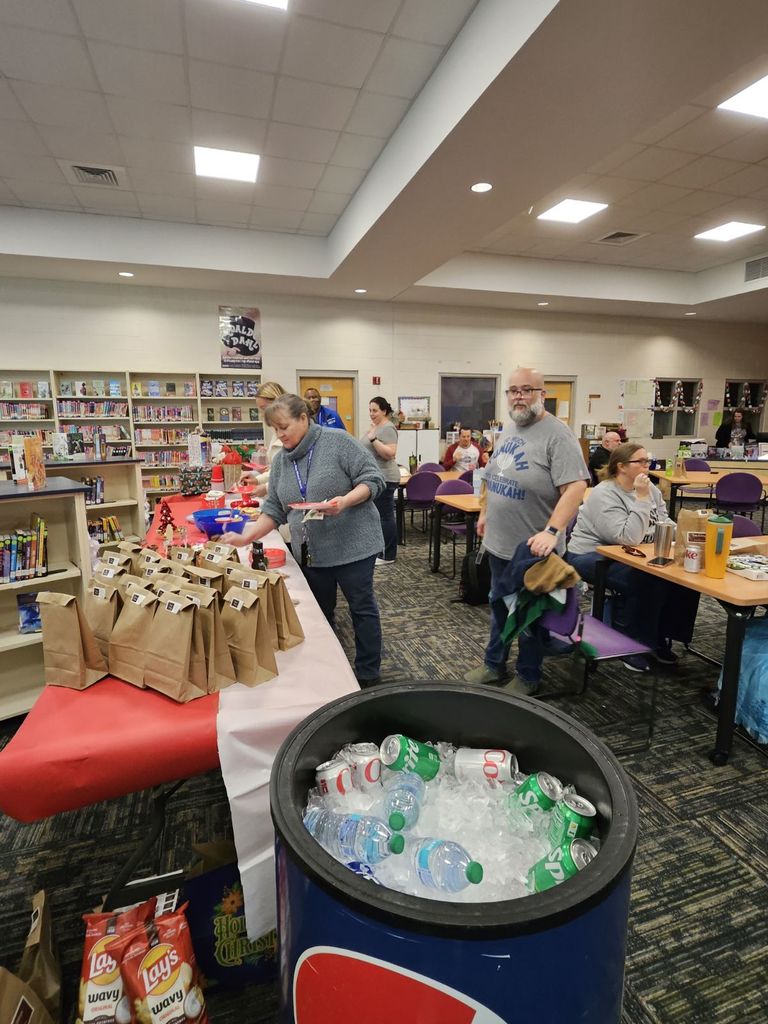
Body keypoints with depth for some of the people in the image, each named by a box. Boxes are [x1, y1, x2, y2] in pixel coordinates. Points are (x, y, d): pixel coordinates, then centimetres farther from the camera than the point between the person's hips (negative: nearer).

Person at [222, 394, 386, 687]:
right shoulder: (280, 460, 8)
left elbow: (372, 479, -11)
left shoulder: (338, 442, -9)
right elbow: (274, 509, 9)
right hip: (310, 552, 6)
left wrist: (345, 501, -26)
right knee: (319, 614, 14)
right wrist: (247, 536, -3)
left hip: (352, 545, -5)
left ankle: (369, 676, 19)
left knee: (362, 608, 6)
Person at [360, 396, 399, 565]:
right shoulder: (376, 427, 16)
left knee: (385, 516, -4)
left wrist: (373, 439, -27)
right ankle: (380, 550, 23)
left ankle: (388, 556, 2)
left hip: (384, 479, -10)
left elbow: (390, 453, -24)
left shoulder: (387, 428, -14)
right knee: (379, 516, 14)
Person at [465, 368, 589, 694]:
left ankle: (528, 677, 28)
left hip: (532, 546, -7)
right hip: (499, 542, 8)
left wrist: (551, 531, -34)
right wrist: (485, 512, 17)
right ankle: (494, 665, 37)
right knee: (499, 605, 20)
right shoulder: (507, 429, 8)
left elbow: (575, 487, -25)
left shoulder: (557, 435, -17)